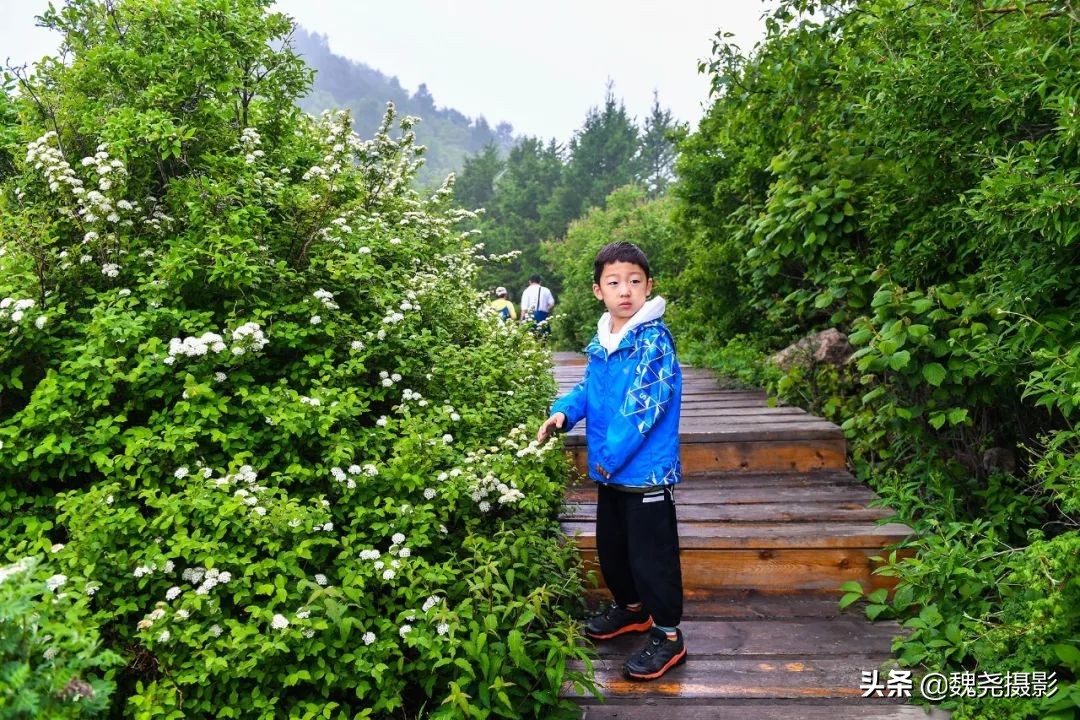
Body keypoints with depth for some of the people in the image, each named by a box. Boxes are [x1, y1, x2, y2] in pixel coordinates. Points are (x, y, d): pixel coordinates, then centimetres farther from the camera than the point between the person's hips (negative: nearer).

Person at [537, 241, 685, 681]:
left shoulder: (654, 340, -18)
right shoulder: (600, 342, 5)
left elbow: (643, 406, -24)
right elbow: (589, 388, 15)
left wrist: (611, 455, -22)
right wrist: (563, 412, -5)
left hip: (646, 471, -8)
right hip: (609, 472, 8)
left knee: (651, 553, 3)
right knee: (610, 545, 21)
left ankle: (667, 636, 21)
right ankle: (631, 608, 44)